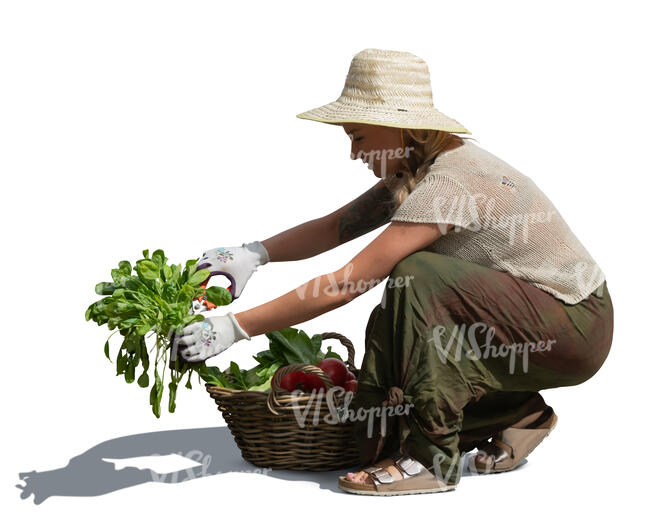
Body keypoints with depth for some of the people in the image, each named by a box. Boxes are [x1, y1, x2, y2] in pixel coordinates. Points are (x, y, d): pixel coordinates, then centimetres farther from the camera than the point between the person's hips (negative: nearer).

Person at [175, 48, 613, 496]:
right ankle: (516, 413, 18)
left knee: (416, 276, -29)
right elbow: (333, 228, 4)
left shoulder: (447, 182, -28)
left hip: (576, 329, -9)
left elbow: (345, 285, -31)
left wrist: (235, 328, -28)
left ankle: (431, 457, -21)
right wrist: (256, 253, -14)